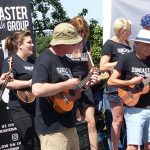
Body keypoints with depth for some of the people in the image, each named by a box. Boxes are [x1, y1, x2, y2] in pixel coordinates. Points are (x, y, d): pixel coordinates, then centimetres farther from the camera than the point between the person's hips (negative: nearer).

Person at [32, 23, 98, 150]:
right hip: (53, 128, -10)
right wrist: (67, 84, -25)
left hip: (68, 124, 10)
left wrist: (86, 84, 9)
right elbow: (37, 90, -33)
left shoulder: (64, 59, 13)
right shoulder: (45, 61, -18)